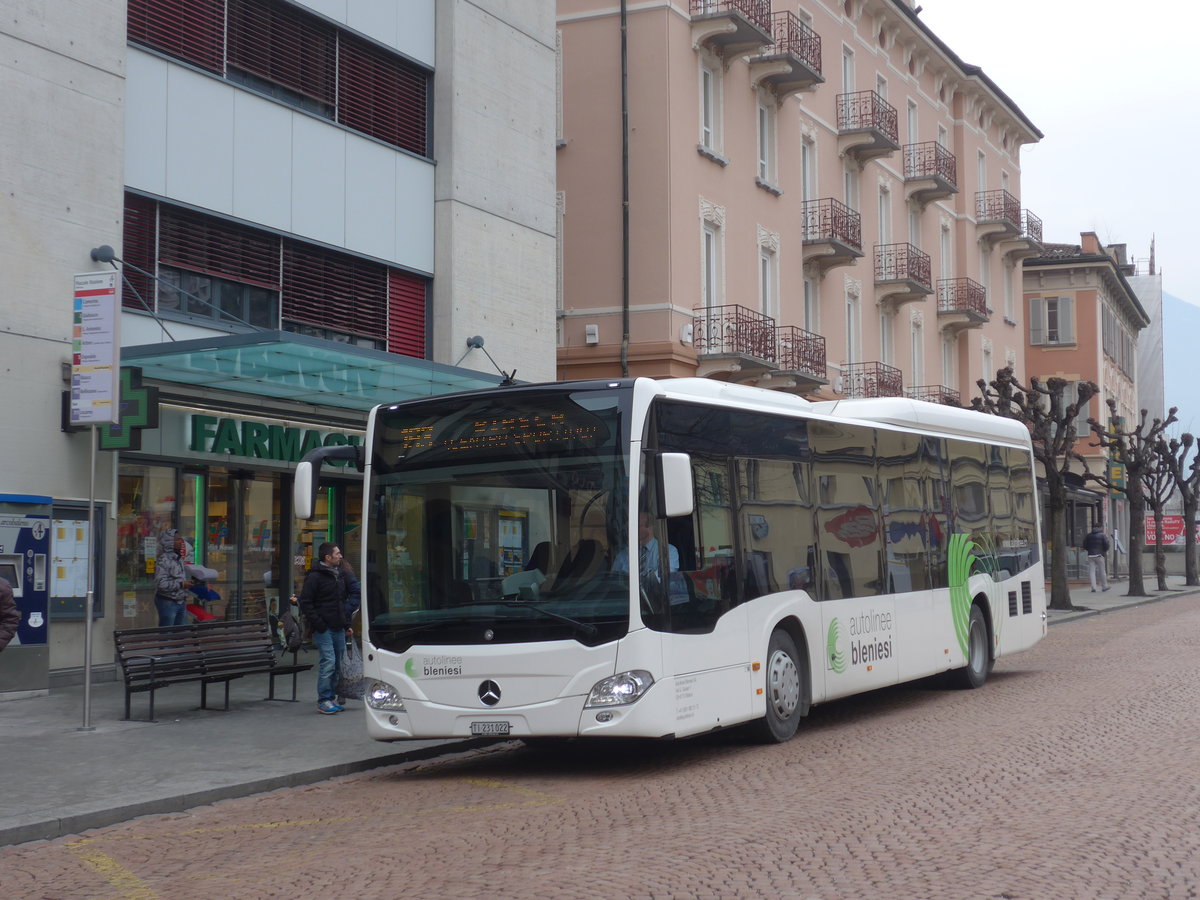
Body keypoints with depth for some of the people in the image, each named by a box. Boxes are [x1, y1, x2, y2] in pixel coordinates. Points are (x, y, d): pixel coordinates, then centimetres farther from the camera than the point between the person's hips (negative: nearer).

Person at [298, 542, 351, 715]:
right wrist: (317, 623, -16)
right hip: (324, 628, -8)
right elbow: (305, 602, -11)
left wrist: (345, 622, 18)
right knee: (328, 662, -13)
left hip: (338, 628, 8)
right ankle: (323, 702, -8)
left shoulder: (340, 575, 16)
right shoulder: (315, 576, -9)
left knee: (338, 665, 9)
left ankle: (332, 698, 18)